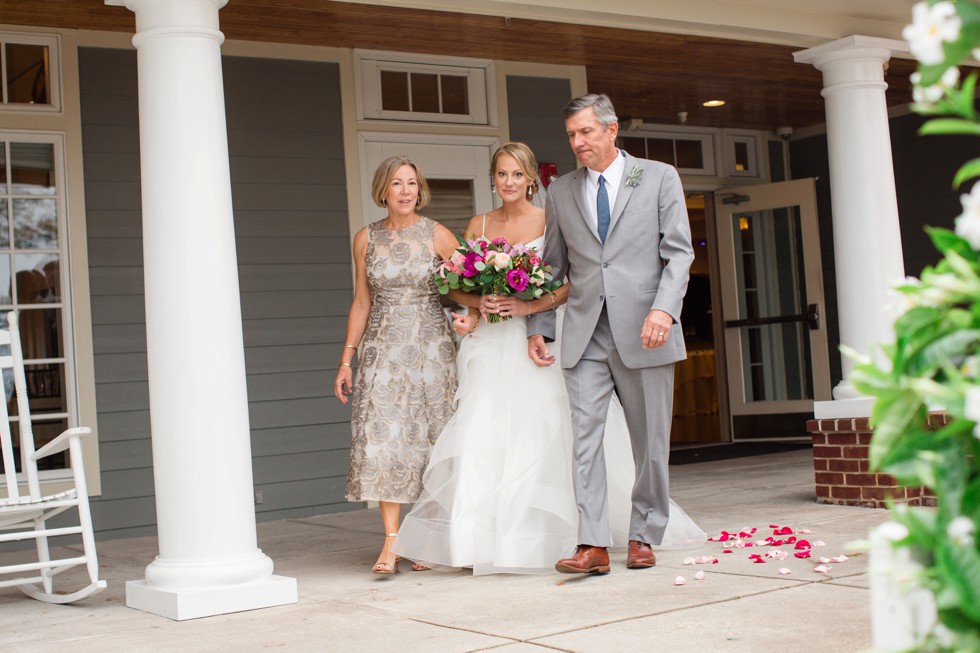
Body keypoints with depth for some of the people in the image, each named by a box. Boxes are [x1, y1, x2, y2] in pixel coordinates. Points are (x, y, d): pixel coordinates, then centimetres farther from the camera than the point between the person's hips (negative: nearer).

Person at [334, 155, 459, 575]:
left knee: (431, 442, 1)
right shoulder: (366, 239, 6)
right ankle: (391, 543, -8)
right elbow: (361, 303, 11)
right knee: (383, 441, -8)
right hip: (382, 351, 1)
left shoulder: (439, 236, 0)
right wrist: (346, 360, 8)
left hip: (431, 348, -1)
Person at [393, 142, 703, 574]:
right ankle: (472, 538, -1)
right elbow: (459, 286, 13)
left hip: (537, 342, -3)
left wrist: (529, 306, -18)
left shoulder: (550, 221, 1)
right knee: (480, 437, -5)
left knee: (537, 436, -5)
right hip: (489, 346, 3)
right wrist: (480, 304, -7)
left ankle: (530, 538, 3)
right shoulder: (479, 226, 12)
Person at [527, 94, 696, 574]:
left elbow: (679, 252, -1)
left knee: (650, 440, 4)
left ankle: (643, 537, 16)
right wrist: (538, 328, 11)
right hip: (585, 335, 2)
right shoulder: (561, 192, 14)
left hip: (643, 333, -2)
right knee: (584, 435, -7)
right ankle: (593, 545, -7)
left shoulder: (659, 177, 6)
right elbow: (553, 266, 18)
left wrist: (664, 308, -15)